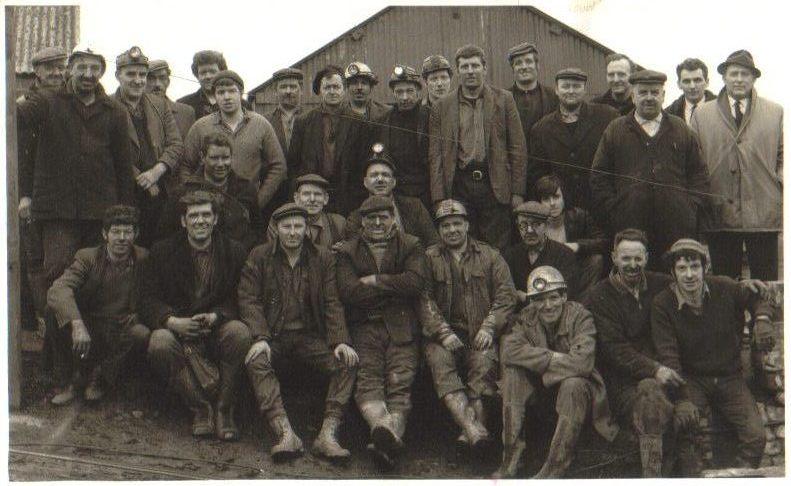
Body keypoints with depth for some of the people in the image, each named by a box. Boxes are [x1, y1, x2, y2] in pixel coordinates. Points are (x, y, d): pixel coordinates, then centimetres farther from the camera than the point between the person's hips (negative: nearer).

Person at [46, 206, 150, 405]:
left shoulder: (144, 259, 0)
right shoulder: (87, 257, -6)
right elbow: (57, 291, -24)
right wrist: (77, 324, -41)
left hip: (122, 330, 0)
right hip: (89, 328, 0)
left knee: (143, 335, -32)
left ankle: (99, 376, -7)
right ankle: (78, 378, -9)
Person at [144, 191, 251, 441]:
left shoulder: (234, 252, 5)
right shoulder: (162, 251, 5)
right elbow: (147, 301, 0)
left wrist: (217, 316, -20)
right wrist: (172, 321, -21)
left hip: (217, 328, 0)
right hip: (176, 327, 0)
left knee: (240, 333, -33)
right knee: (159, 343, -33)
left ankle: (224, 408, -18)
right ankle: (200, 407, -18)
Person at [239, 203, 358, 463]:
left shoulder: (323, 258, 9)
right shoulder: (259, 256, 6)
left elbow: (333, 303, 4)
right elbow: (249, 300, -3)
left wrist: (340, 342, -13)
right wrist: (261, 339, -19)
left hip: (310, 335, 2)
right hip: (273, 334, -1)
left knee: (346, 362, -25)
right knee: (256, 362, -34)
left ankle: (328, 434, -29)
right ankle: (286, 434, -40)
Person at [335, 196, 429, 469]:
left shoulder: (411, 247, 17)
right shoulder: (347, 251, 18)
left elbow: (417, 282, -2)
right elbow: (349, 292, -1)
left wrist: (376, 280, 0)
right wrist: (395, 288, 1)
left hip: (401, 327, -1)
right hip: (364, 327, 1)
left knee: (400, 382, -22)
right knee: (367, 379, -25)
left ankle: (390, 435, -42)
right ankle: (381, 425, -48)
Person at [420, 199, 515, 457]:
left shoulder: (490, 256, 15)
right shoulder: (428, 258, 13)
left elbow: (505, 295, 6)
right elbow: (424, 300, 0)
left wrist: (489, 328, -10)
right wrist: (444, 333, -14)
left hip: (480, 333, 0)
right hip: (443, 332, 0)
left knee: (484, 363, -31)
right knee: (440, 361, -31)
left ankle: (473, 431, -38)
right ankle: (472, 427, -46)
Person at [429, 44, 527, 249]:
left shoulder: (503, 100, 7)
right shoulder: (442, 107, 9)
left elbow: (518, 149, 5)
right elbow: (435, 156, 6)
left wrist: (517, 192, -1)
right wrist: (439, 199, -2)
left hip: (495, 185, -1)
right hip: (459, 185, 1)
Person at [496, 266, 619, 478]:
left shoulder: (580, 316, -15)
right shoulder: (527, 317, -5)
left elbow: (582, 363, -30)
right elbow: (508, 350, -23)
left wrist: (537, 362, -25)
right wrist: (552, 358, -28)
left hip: (577, 384, -4)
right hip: (540, 388, 4)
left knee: (573, 385, -37)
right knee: (511, 371, -22)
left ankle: (554, 468, -31)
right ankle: (511, 456, -21)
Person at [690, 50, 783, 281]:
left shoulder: (776, 112, 12)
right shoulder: (701, 115, 11)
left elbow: (784, 155, 14)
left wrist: (781, 183, -2)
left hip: (763, 213, 0)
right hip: (720, 215, 0)